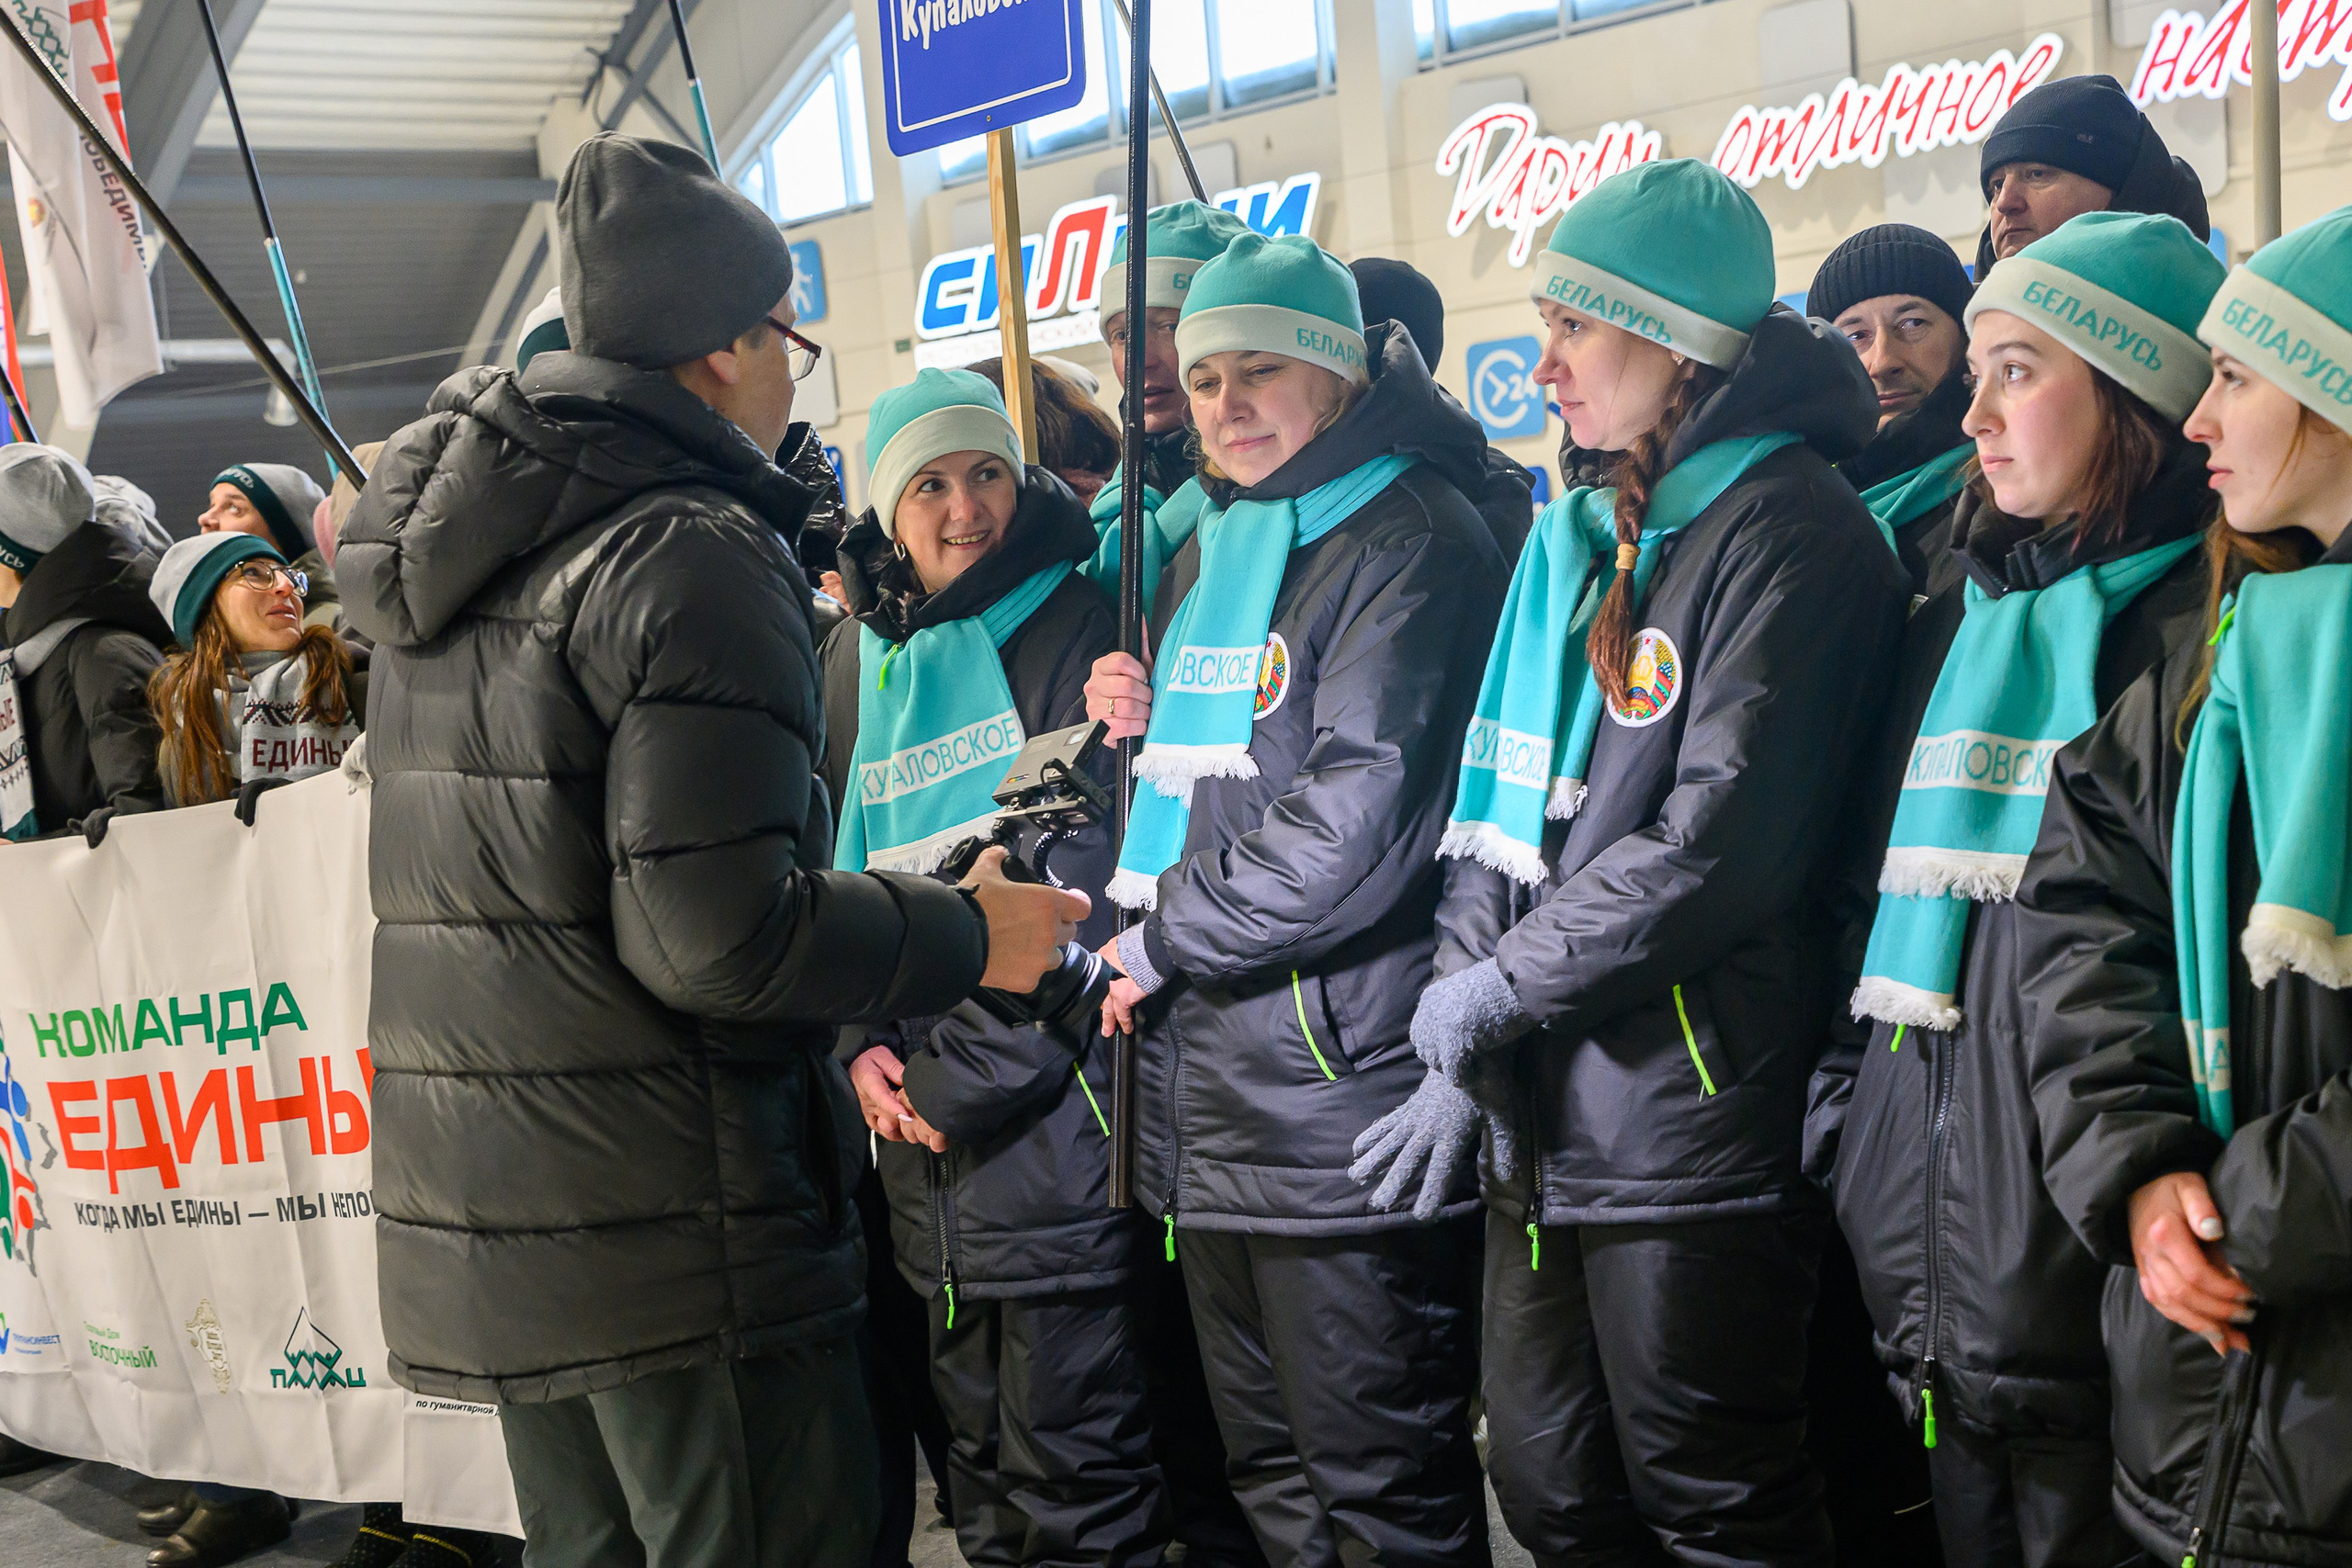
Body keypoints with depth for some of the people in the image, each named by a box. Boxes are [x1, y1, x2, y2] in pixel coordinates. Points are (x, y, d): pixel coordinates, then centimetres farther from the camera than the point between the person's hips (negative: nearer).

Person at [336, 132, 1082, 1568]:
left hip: (477, 1224, 9)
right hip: (674, 1234, -9)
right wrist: (968, 935, -8)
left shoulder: (448, 566, 13)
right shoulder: (693, 552, -15)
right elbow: (714, 933, -22)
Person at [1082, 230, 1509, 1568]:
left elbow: (1355, 825, -19)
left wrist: (1157, 939, -10)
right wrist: (1135, 720, 6)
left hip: (1343, 1091, -8)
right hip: (1205, 1101, 8)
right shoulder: (1210, 552, 18)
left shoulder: (1412, 540, -8)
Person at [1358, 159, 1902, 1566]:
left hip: (1692, 1124, -8)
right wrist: (1460, 1056, 2)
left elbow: (1719, 841, -20)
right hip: (1540, 1118, 8)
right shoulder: (1576, 534, 14)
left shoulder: (1786, 528, -10)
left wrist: (1493, 988, -13)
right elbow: (1494, 806, 12)